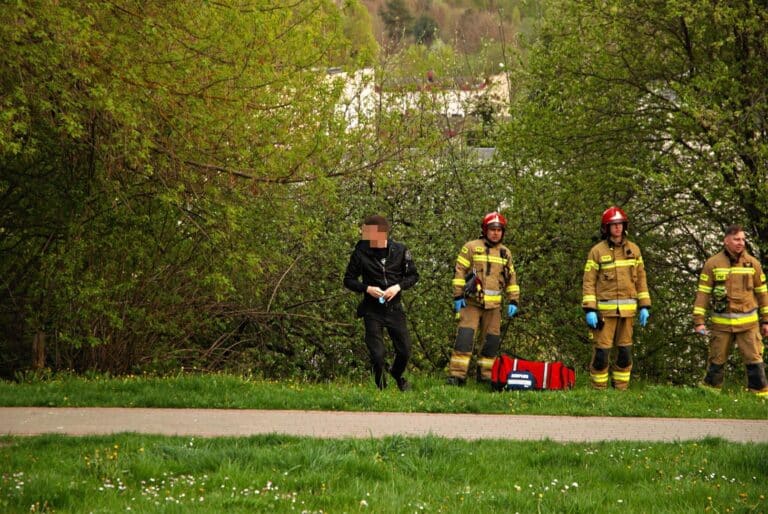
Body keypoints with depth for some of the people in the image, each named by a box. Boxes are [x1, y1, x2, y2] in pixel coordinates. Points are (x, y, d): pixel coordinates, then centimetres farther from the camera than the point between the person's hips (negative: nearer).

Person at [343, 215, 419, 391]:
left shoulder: (400, 250, -4)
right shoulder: (360, 253, -7)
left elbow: (413, 276, 5)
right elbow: (348, 280, 2)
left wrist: (398, 287, -13)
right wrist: (367, 288, -15)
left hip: (394, 308, 1)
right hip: (372, 309, -1)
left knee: (405, 350, 5)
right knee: (377, 353, -4)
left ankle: (397, 374, 38)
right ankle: (381, 387, 20)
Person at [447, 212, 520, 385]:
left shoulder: (505, 253, 14)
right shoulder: (471, 247, 0)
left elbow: (511, 279, 20)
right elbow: (459, 272, -2)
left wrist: (513, 301, 11)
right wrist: (458, 296, -8)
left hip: (493, 305, 5)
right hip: (471, 302, -5)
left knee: (492, 340, 5)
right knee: (465, 336, -15)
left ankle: (486, 374, 15)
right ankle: (456, 375, -16)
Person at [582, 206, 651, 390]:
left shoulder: (633, 249, 9)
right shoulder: (597, 251, -2)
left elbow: (641, 279, 13)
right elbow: (588, 282, -4)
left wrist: (644, 306, 7)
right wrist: (589, 310, -12)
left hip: (627, 310, 4)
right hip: (605, 310, -4)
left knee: (625, 352, 7)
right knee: (601, 351, -5)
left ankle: (621, 388, 14)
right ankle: (599, 390, 2)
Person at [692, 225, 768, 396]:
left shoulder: (753, 264, 3)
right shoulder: (712, 264, -1)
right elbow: (702, 293, 0)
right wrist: (699, 321, -6)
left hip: (748, 323, 0)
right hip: (721, 323, 0)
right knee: (716, 361, 7)